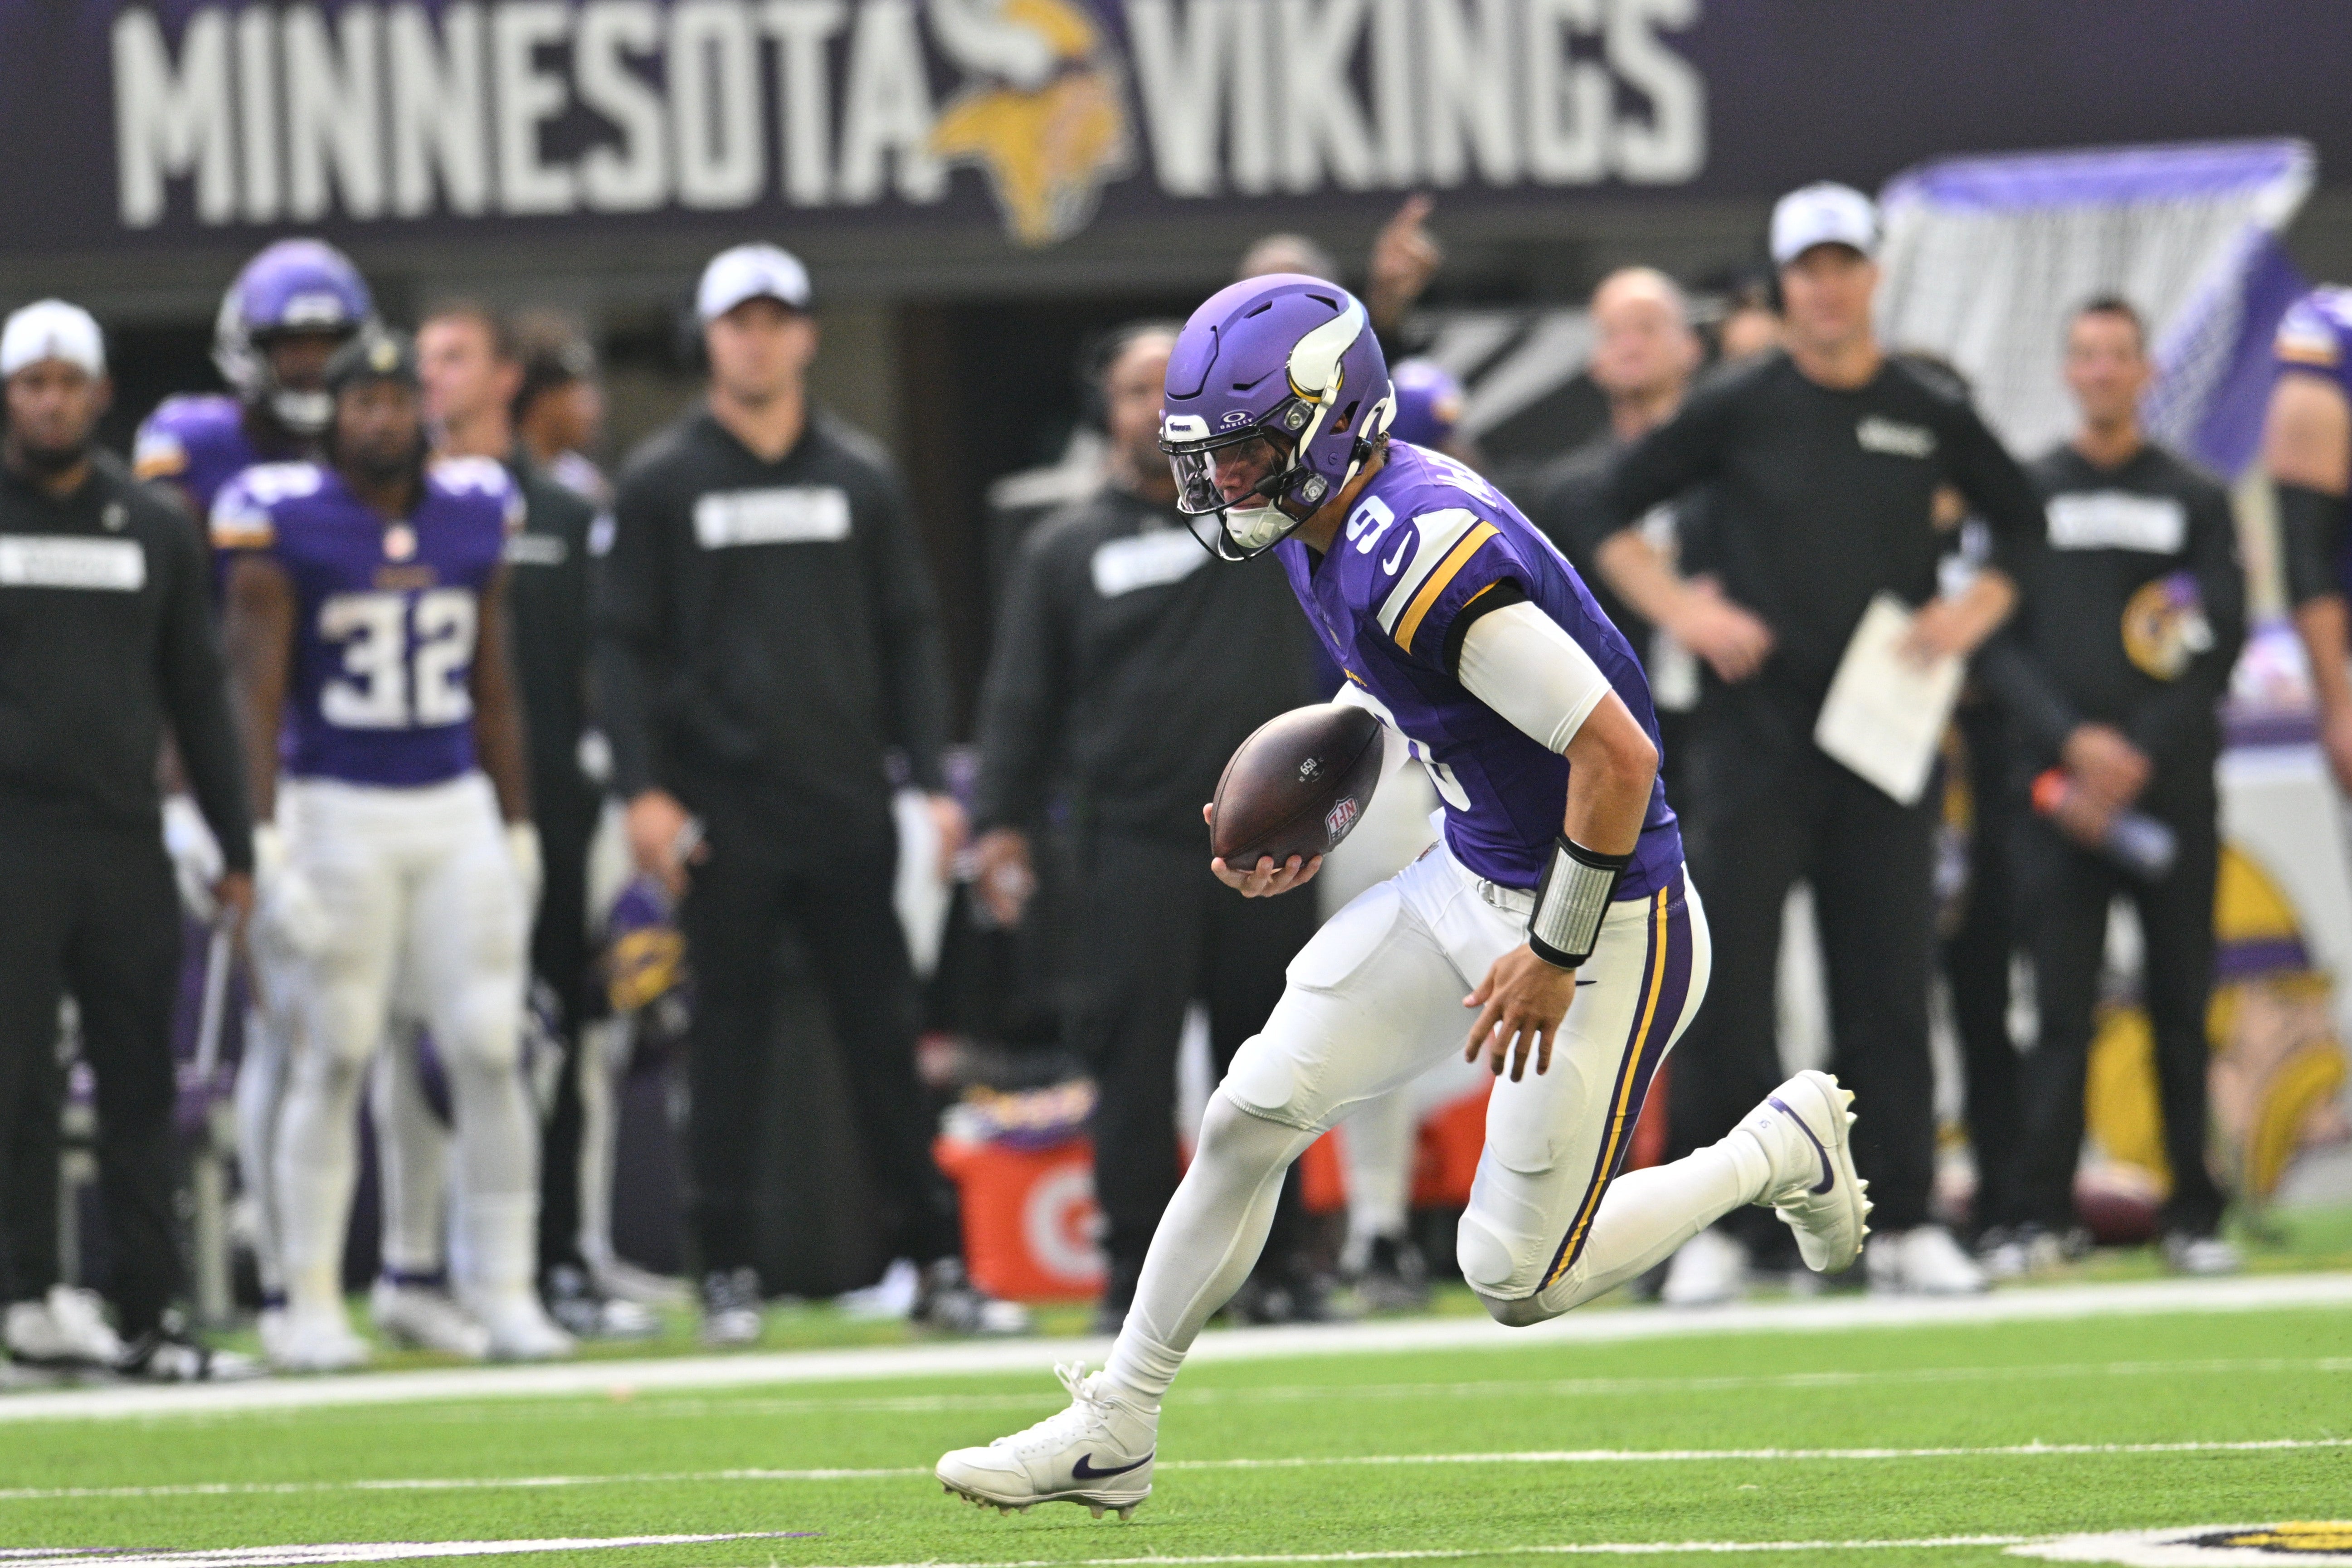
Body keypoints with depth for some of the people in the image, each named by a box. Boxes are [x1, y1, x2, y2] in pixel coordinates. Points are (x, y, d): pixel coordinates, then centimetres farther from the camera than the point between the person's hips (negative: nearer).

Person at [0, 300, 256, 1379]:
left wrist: (235, 848, 12)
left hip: (125, 840, 3)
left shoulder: (155, 530, 12)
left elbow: (196, 696, 16)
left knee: (141, 1086, 4)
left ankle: (146, 1314, 8)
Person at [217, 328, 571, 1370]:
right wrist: (264, 844, -14)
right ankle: (311, 1304, 6)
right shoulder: (283, 522, -7)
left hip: (459, 812, 4)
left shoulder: (473, 516, 7)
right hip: (340, 813, -4)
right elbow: (255, 694, -8)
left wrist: (517, 833, 14)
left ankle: (504, 1295, 4)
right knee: (332, 1058, -1)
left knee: (488, 1051, -2)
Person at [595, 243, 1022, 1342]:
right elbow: (625, 646, 2)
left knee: (885, 1039, 2)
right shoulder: (662, 484, 4)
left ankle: (937, 1264, 4)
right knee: (729, 1045, 1)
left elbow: (908, 636, 13)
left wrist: (931, 779, 4)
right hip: (726, 816, -2)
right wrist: (643, 788, -9)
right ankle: (727, 1275, 6)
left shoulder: (858, 478, 12)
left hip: (847, 805, 2)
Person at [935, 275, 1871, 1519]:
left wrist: (1554, 957, -21)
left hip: (1602, 923, -9)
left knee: (1517, 1279, -1)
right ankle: (1113, 1434, 16)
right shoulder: (1322, 533, 0)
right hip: (1470, 887, 9)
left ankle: (1779, 1150, 20)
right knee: (1249, 1115, 5)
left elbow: (1617, 758, -30)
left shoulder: (1426, 557, -30)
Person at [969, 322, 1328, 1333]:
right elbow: (1024, 698, 10)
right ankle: (1136, 1270, 1)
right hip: (1133, 845, -1)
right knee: (1132, 1058, -4)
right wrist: (1003, 820, 1)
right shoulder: (1068, 550, 10)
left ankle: (1276, 1262, 12)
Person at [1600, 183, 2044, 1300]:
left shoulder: (1932, 414, 7)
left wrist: (1972, 614, 2)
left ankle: (1902, 1224, 7)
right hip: (1754, 733, -2)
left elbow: (2022, 522, 19)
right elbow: (1606, 511, 3)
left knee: (1890, 983, 2)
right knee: (1728, 979, -5)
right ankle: (1714, 1225, -1)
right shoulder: (1737, 409, 0)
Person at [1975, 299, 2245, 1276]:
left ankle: (2194, 1215, 4)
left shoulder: (2197, 503, 10)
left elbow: (2220, 647, 3)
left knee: (2182, 1006, 0)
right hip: (2059, 791, 0)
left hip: (2171, 791, 0)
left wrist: (2138, 759, -8)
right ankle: (2043, 1215, -6)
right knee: (2062, 1009, -6)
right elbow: (1997, 645, 5)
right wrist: (2073, 745, -10)